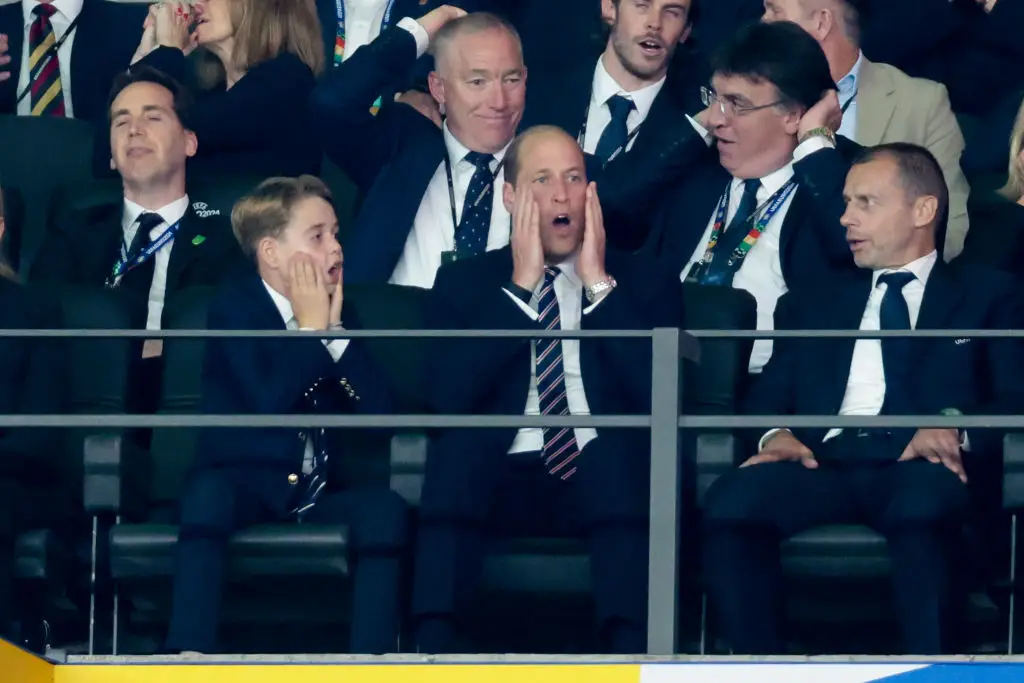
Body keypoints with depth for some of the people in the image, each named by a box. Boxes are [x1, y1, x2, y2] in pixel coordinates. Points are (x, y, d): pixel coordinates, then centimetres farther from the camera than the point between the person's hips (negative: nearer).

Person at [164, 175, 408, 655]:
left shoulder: (338, 310, 14)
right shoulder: (233, 308, -1)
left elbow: (378, 409, 1)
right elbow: (269, 403, -19)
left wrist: (335, 329, -6)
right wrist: (310, 330, -9)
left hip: (316, 495, 4)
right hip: (246, 484, -4)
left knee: (384, 507, -26)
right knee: (208, 491, -38)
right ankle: (188, 654, -45)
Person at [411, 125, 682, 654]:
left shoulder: (644, 283, 16)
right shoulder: (464, 282, 16)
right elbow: (446, 397, -3)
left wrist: (599, 284, -2)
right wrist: (521, 286, -3)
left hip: (607, 479, 0)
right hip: (501, 482, 0)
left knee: (622, 445, -36)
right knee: (459, 442, -34)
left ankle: (631, 655, -45)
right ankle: (435, 644, -42)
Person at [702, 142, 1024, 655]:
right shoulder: (813, 304, 31)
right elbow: (768, 397, 19)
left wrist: (956, 430, -17)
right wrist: (775, 434, -6)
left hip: (920, 472, -3)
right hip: (823, 466, 3)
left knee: (923, 504, -41)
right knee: (731, 501, -31)